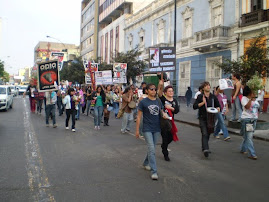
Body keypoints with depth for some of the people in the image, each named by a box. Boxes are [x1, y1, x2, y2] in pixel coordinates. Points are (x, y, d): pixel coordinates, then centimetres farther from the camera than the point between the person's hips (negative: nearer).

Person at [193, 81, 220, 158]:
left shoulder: (213, 97, 9)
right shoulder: (200, 97, -1)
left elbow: (218, 105, 14)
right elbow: (194, 106, -8)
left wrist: (218, 108, -8)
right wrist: (203, 102, -18)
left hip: (211, 118, 4)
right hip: (202, 118, -4)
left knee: (208, 134, 14)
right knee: (204, 134, -14)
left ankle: (204, 147, 33)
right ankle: (205, 149, -20)